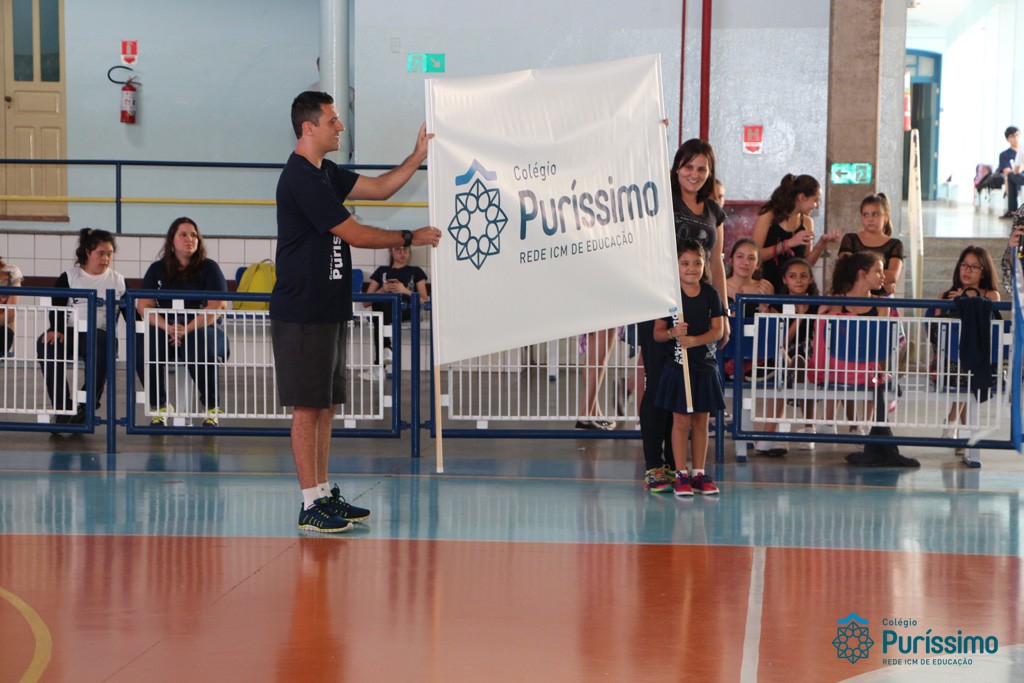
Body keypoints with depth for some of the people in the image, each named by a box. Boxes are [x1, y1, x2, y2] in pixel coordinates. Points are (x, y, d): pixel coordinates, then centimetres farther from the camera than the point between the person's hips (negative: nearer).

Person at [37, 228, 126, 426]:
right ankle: (62, 407, -27)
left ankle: (87, 407, -26)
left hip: (100, 333, -1)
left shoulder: (118, 281, 14)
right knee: (46, 344, -31)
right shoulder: (70, 277, 12)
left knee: (101, 346, -38)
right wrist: (57, 329, -20)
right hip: (70, 331, 1)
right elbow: (57, 305, -1)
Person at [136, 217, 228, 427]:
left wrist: (189, 329, -21)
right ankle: (159, 407, -9)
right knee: (144, 351, -29)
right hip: (165, 329, 2)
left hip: (204, 329, -2)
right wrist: (167, 327, -16)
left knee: (201, 351, -37)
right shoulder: (157, 269, 13)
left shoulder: (209, 268, 5)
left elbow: (216, 306, -7)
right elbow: (144, 305, 3)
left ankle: (212, 410, -17)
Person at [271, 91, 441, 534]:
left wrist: (418, 156, 11)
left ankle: (324, 492, 20)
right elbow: (355, 234, -15)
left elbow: (379, 188, 21)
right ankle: (311, 504, -1)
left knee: (325, 405, 13)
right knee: (308, 406, -5)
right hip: (303, 311, -10)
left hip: (327, 310, 10)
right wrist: (412, 238, -5)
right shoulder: (301, 178, -16)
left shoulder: (325, 173, 15)